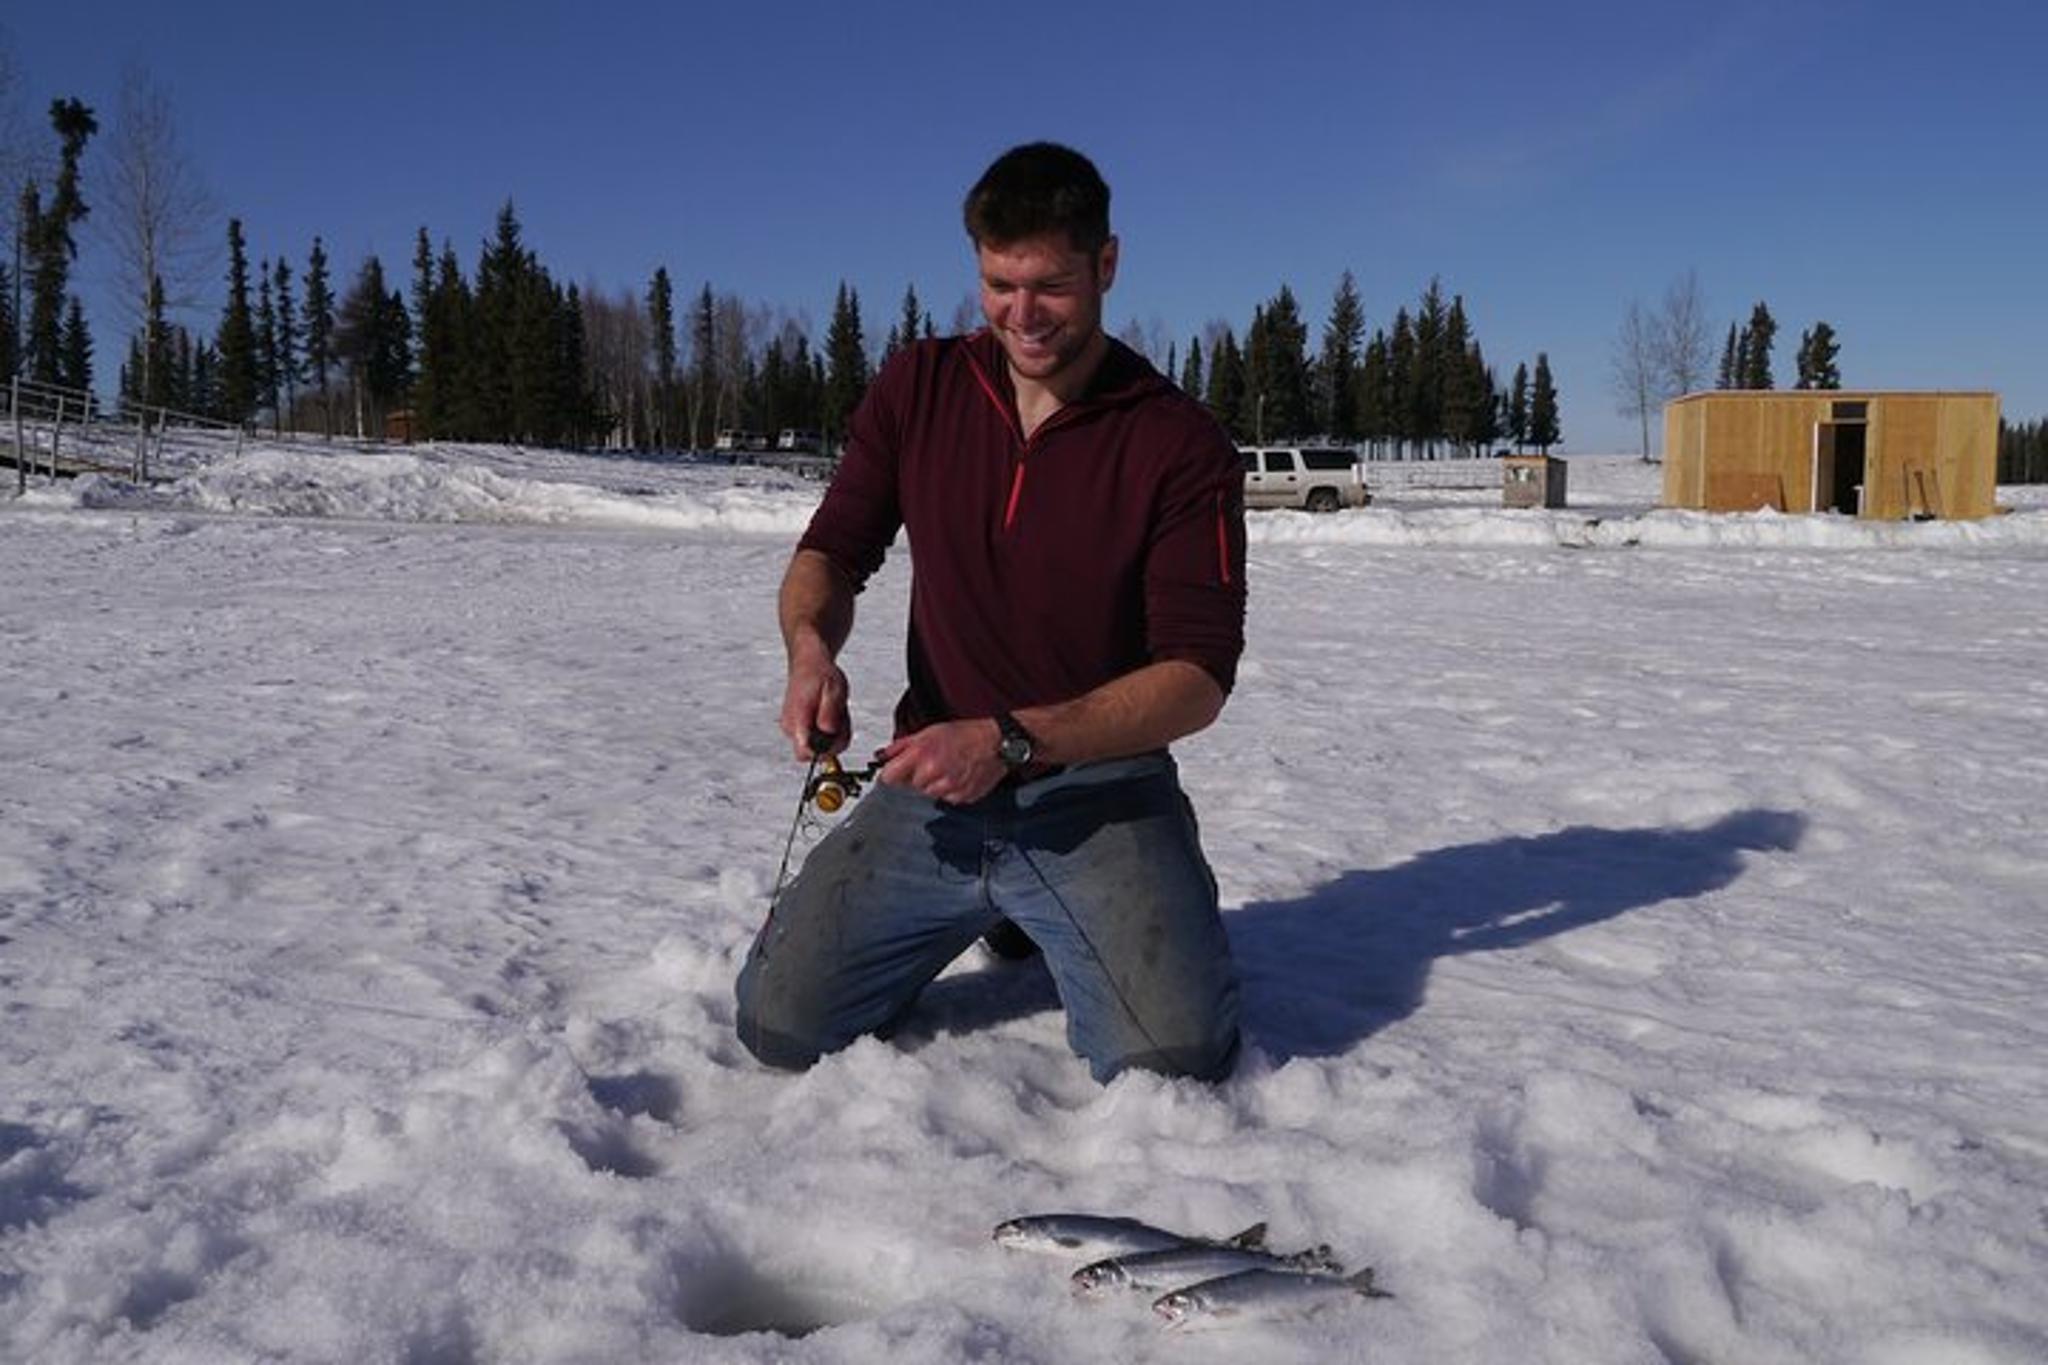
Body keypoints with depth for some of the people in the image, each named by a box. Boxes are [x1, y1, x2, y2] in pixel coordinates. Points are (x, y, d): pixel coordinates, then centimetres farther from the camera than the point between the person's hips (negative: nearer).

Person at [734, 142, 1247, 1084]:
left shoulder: (1181, 445, -8)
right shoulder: (919, 389, 4)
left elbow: (1198, 677, -13)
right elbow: (830, 553, 8)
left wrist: (1011, 740, -25)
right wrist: (811, 648, -16)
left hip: (1098, 788, -3)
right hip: (935, 785, 3)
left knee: (1176, 1058, -23)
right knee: (779, 1024, -9)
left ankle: (1076, 921, 12)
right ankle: (987, 915, 18)